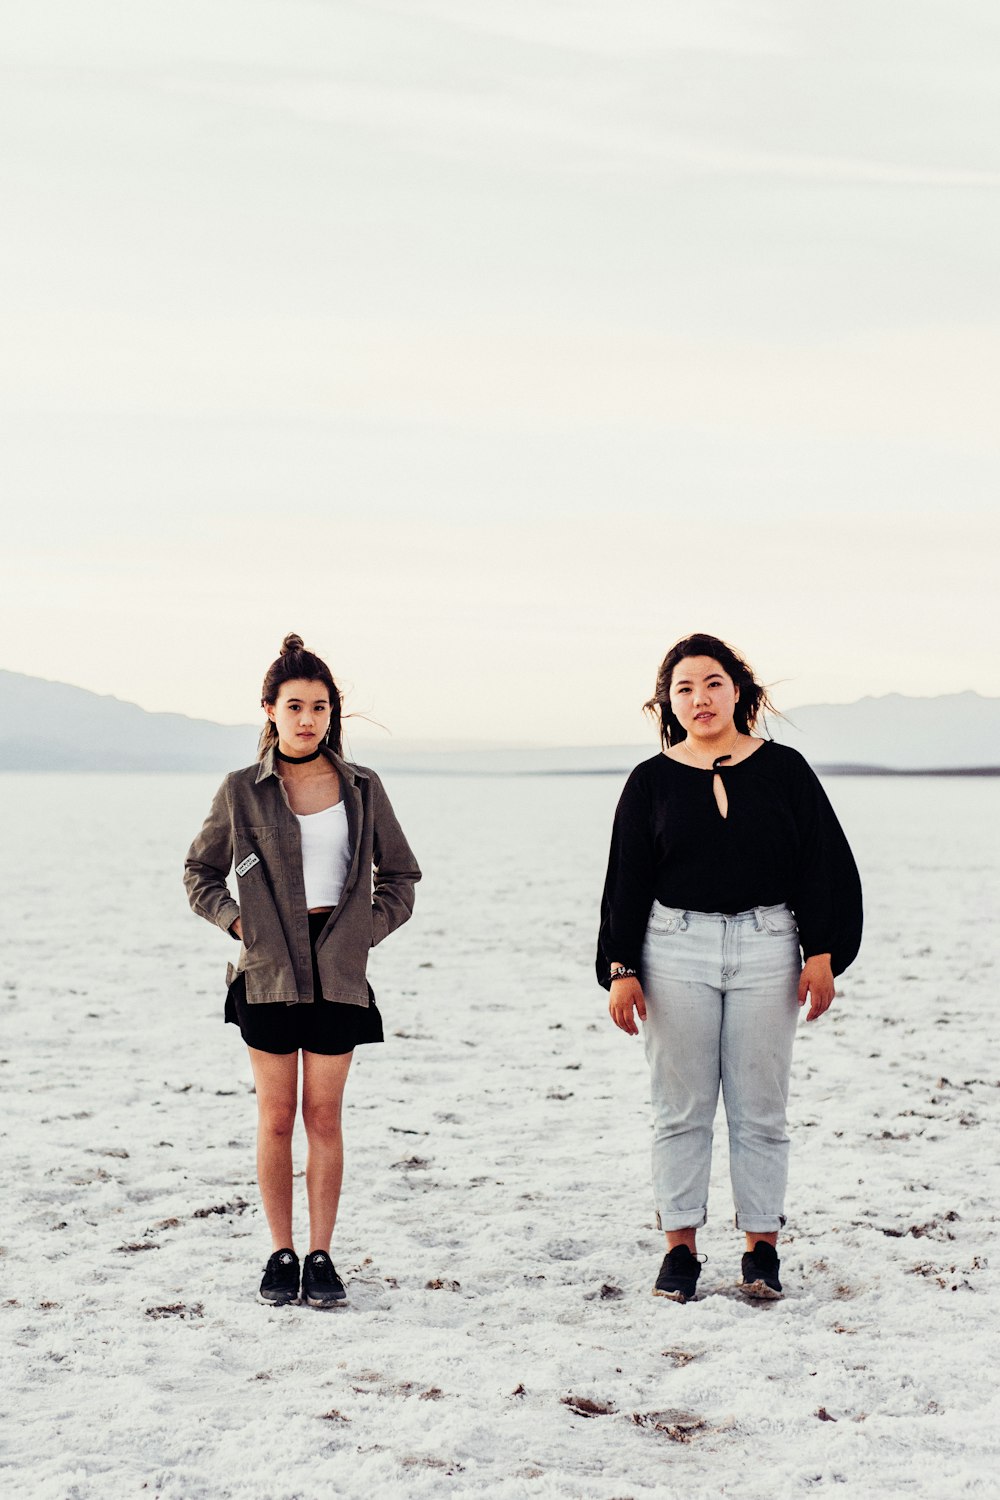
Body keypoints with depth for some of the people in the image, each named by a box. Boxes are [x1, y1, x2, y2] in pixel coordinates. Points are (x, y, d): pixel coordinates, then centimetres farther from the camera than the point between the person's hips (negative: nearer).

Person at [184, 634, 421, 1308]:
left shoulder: (362, 788, 6)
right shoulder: (243, 790, 2)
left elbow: (400, 874, 14)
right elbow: (200, 872, 12)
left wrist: (369, 928, 1)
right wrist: (236, 919, -3)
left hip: (338, 967, 1)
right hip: (269, 966, -1)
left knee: (324, 1115, 2)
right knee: (276, 1115, 3)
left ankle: (321, 1256, 10)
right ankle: (282, 1253, 13)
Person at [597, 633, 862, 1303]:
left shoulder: (783, 768, 4)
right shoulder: (652, 781, 4)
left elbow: (823, 865, 5)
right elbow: (627, 880, 5)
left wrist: (822, 954, -1)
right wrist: (620, 969, -1)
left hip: (765, 948, 0)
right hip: (675, 950, 0)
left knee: (761, 1108, 4)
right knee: (681, 1107, 4)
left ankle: (762, 1247, 14)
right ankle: (681, 1248, 12)